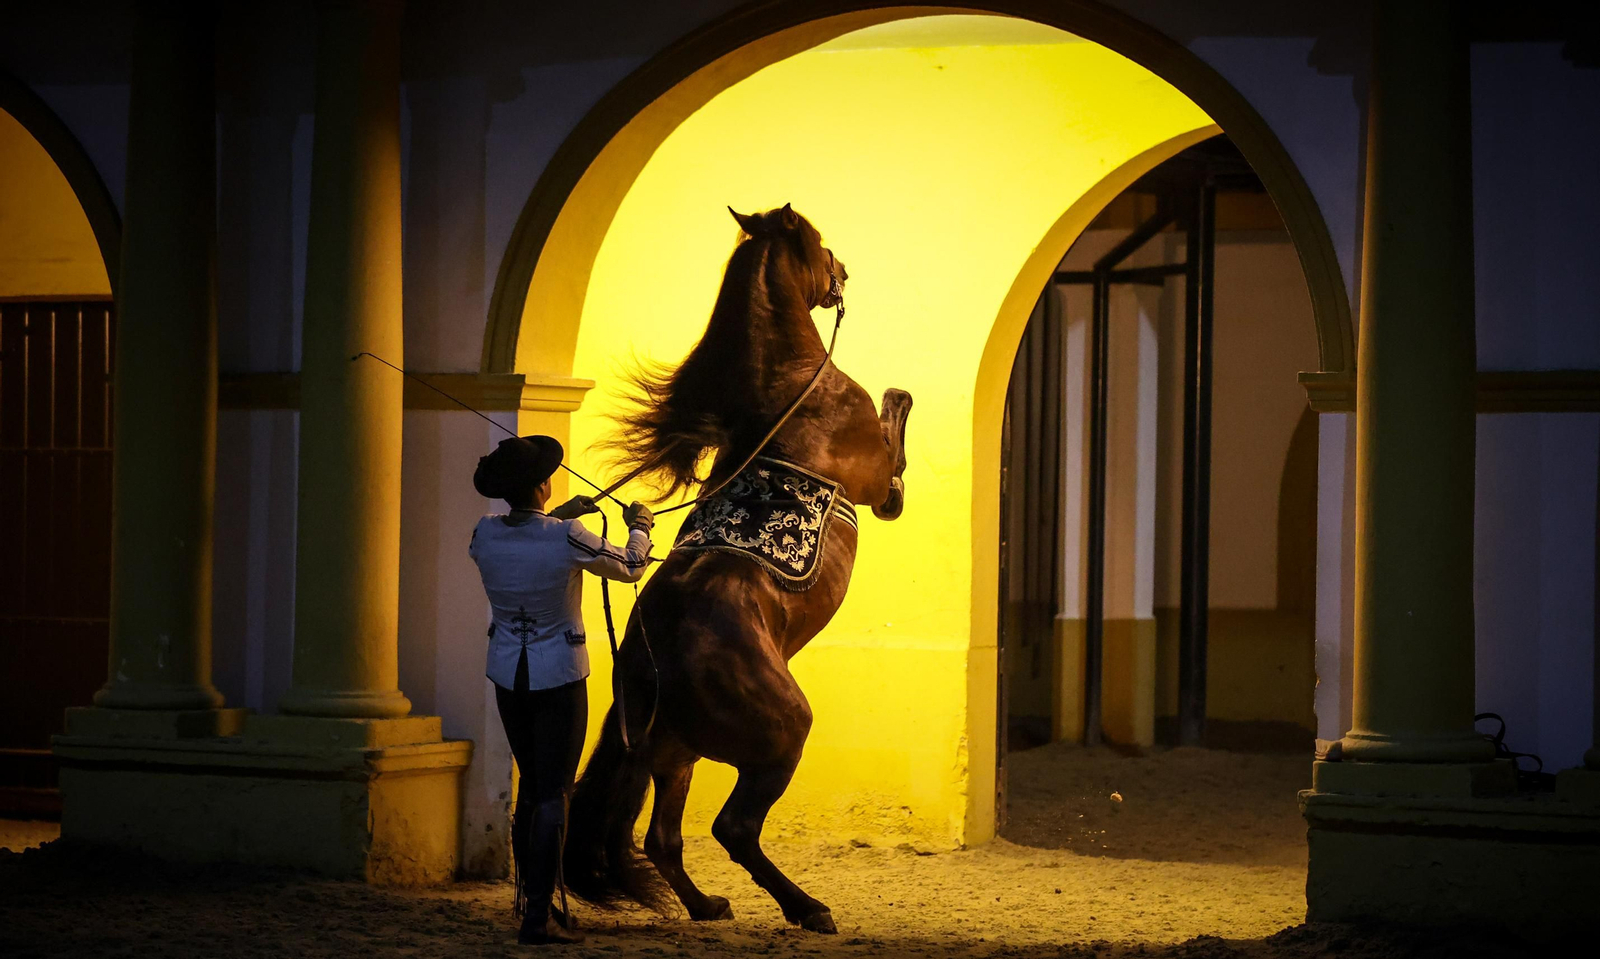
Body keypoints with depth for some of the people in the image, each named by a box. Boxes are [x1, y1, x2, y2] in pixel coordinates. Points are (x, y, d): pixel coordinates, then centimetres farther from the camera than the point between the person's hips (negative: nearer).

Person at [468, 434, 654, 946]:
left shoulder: (486, 534, -8)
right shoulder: (566, 539, -20)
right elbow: (629, 569, -1)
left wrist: (557, 517, 23)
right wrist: (640, 526, 18)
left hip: (508, 675, 5)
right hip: (558, 677, -5)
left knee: (531, 788, 20)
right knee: (553, 795, -1)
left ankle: (530, 894, 29)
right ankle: (538, 916, -4)